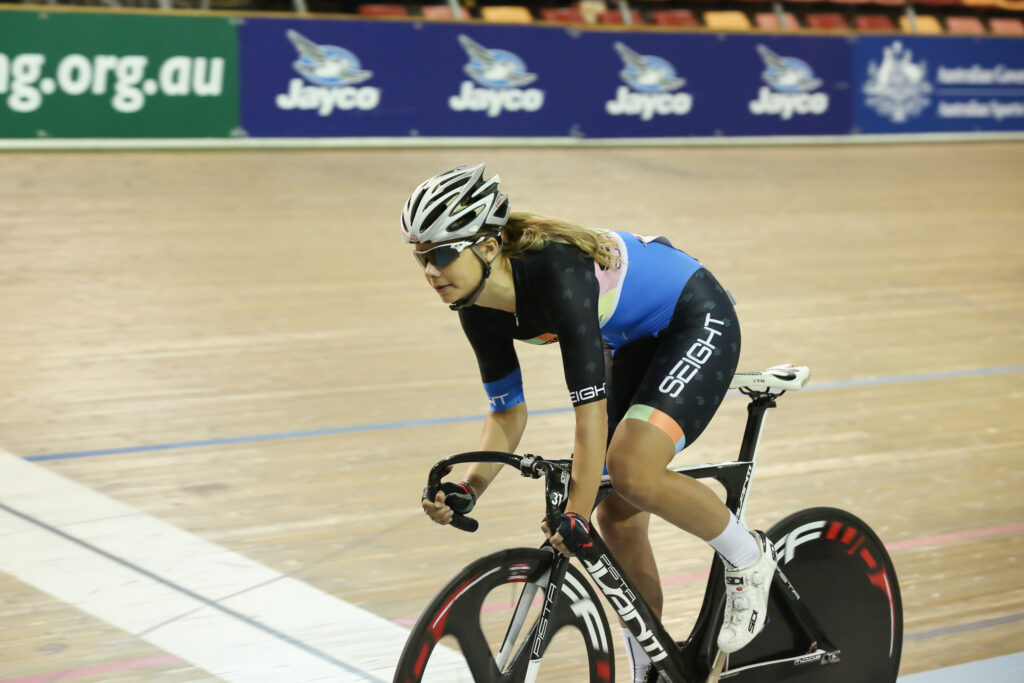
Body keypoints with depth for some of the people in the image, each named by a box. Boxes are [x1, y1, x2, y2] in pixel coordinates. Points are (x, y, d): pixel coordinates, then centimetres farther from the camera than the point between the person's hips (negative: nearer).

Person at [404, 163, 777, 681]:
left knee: (631, 470, -27)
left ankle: (748, 558, -2)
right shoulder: (480, 307, -12)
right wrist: (466, 492, -17)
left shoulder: (555, 271, -36)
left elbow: (591, 407, -37)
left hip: (698, 322, -8)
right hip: (636, 341, 8)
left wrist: (577, 513, -39)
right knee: (617, 516, 4)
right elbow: (507, 413, -3)